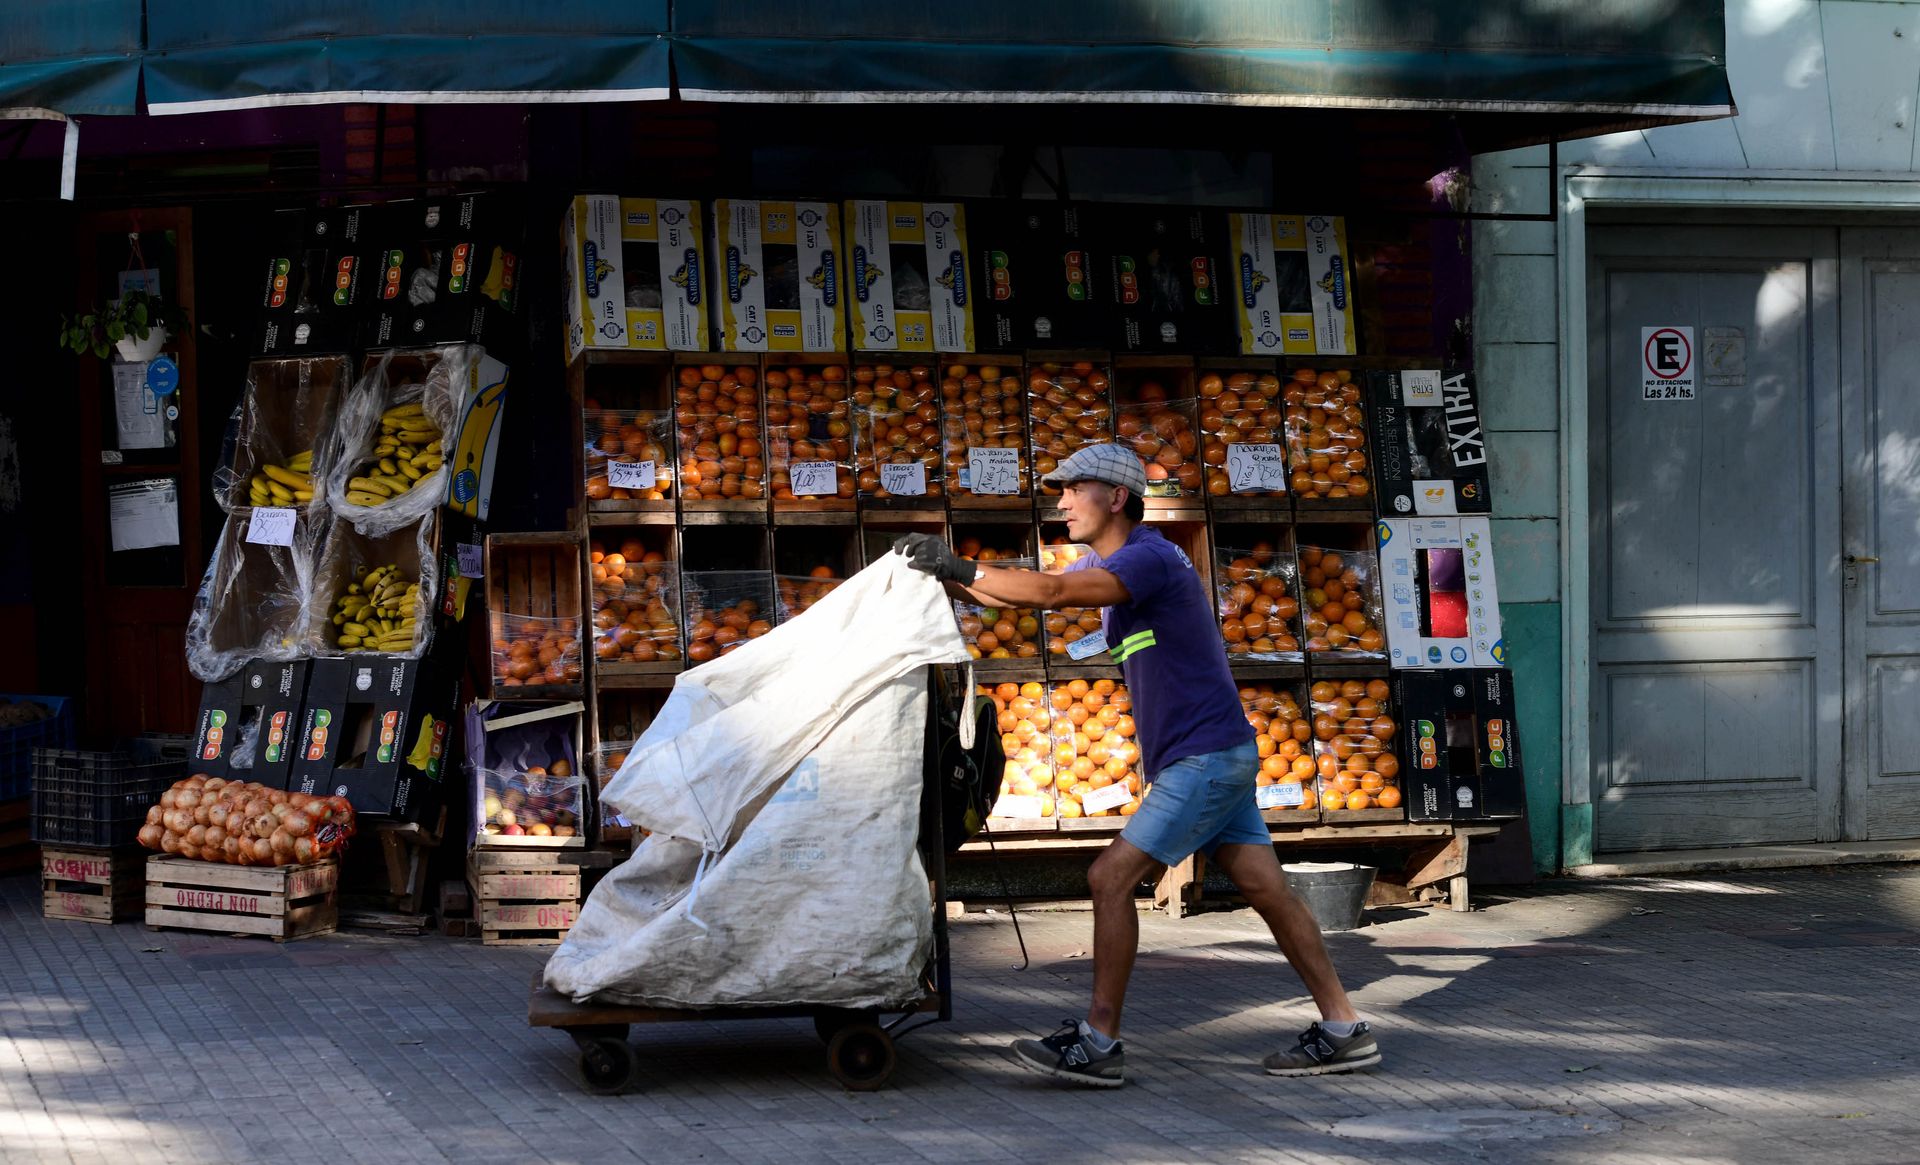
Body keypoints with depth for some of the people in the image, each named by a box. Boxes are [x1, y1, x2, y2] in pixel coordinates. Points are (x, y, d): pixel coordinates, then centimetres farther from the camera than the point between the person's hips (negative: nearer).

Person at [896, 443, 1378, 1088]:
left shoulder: (1150, 558, -16)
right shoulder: (1107, 564, 15)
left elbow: (1050, 591, -29)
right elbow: (1018, 595, 14)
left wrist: (961, 567, -23)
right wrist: (946, 573, 0)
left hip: (1206, 756, -10)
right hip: (1213, 758, 10)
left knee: (1112, 877, -11)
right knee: (1268, 890, 9)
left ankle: (1098, 1041, -8)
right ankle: (1343, 1030, 11)